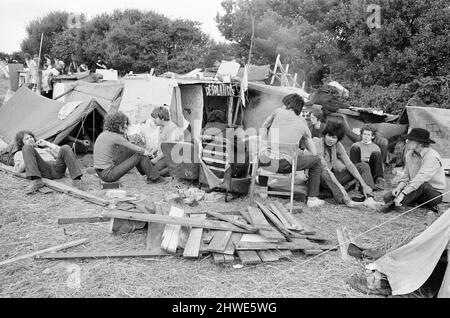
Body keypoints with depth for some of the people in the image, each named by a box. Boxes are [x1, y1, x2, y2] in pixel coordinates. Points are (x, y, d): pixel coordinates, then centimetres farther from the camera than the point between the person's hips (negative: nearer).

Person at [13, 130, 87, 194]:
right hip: (43, 171, -2)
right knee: (27, 148, -23)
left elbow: (60, 153, 22)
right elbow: (18, 170, 15)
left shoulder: (45, 148, 39)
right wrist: (29, 158, 7)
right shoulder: (19, 154, 34)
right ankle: (37, 181, -41)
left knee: (65, 148, -26)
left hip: (57, 169, 2)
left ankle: (76, 180, -41)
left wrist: (47, 144, 20)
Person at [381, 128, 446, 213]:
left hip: (435, 194, -7)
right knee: (388, 196, -11)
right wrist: (399, 188, -13)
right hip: (417, 190, 7)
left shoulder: (432, 157, -21)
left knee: (420, 185, -40)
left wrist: (403, 194, -38)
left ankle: (393, 204, -32)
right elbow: (406, 176, 8)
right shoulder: (409, 154, 4)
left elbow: (420, 178, -32)